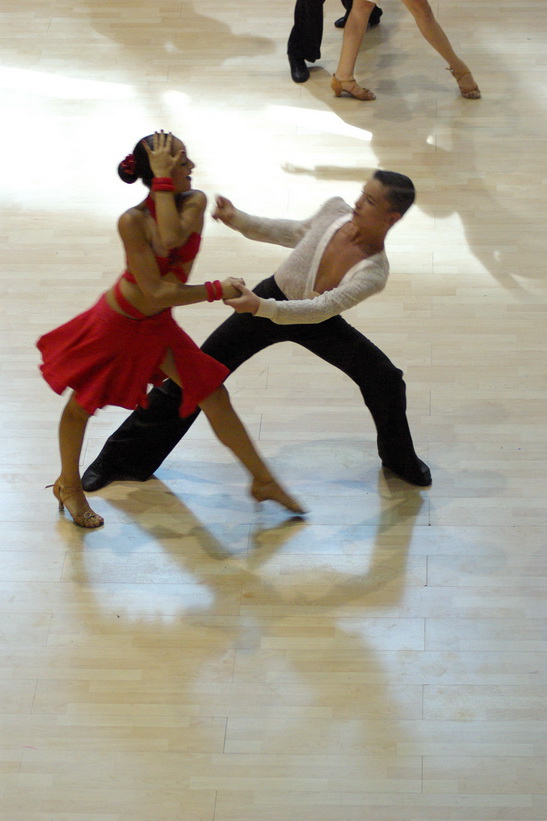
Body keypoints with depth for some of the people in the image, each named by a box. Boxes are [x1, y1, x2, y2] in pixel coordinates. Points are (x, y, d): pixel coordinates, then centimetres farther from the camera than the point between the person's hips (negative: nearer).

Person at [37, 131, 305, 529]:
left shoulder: (195, 202, -13)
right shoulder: (133, 221, -29)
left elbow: (171, 238, -35)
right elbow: (158, 292, -28)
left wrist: (161, 181, -32)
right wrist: (216, 290, -27)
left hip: (158, 327, 5)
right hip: (116, 326, -5)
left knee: (216, 398, 7)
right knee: (81, 405, 13)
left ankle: (262, 480, 21)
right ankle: (69, 487, 38)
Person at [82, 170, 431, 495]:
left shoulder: (373, 272, -29)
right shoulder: (336, 209, -20)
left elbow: (320, 310, -36)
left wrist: (261, 307, -47)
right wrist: (238, 220, -4)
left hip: (317, 321, -1)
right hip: (271, 298, 1)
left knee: (386, 380, -7)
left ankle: (400, 459, 27)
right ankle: (120, 459, 11)